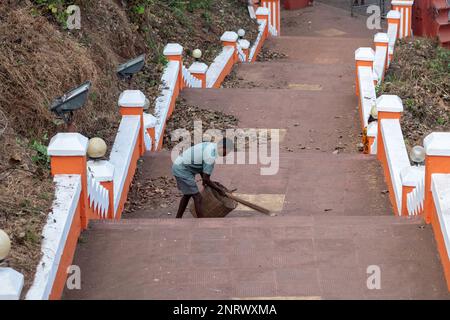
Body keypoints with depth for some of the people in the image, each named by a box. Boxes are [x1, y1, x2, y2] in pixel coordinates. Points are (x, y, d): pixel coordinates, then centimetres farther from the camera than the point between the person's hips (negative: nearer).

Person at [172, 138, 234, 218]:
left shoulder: (211, 145, 5)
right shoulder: (211, 156, -24)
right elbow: (206, 180, -19)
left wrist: (205, 179, 14)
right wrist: (218, 189, -7)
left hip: (179, 166, 10)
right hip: (182, 170, -10)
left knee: (187, 194, 23)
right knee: (197, 197, -9)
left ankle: (178, 219, 32)